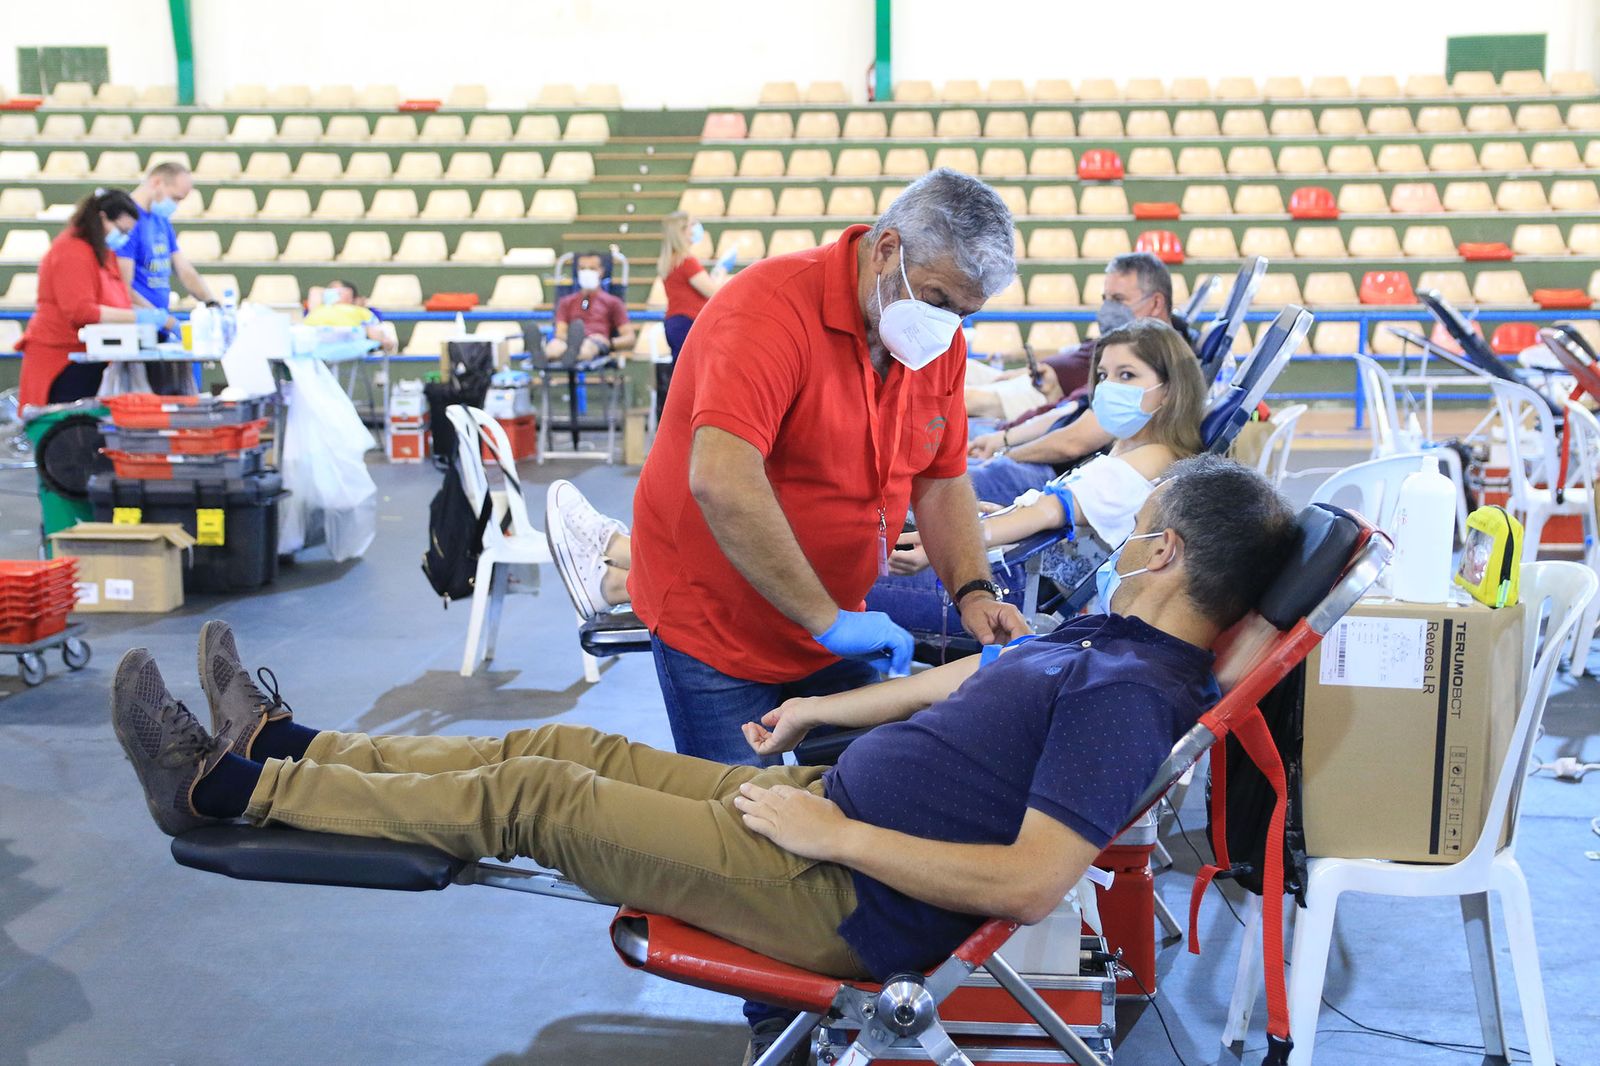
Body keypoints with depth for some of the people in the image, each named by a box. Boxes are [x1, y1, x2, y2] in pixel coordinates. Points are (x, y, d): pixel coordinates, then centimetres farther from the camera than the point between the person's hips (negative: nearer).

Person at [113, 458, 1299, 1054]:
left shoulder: (1132, 695, -24)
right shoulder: (1109, 634, 8)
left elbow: (1034, 883, -31)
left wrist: (838, 835, -24)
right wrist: (822, 711, 25)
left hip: (845, 900, -9)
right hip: (835, 808, 9)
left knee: (530, 796, -5)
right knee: (571, 748, 10)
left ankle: (228, 790, 10)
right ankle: (281, 743, 25)